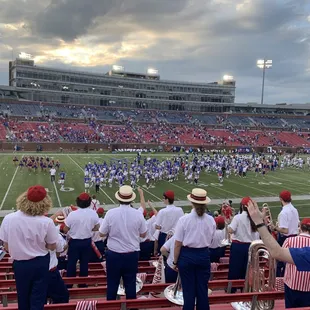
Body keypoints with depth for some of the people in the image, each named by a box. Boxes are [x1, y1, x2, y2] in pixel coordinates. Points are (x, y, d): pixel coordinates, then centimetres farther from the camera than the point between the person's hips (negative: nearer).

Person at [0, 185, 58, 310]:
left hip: (19, 264, 3)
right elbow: (52, 247, -10)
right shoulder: (46, 222, -22)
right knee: (37, 299, 14)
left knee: (23, 297, 25)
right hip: (40, 264, -2)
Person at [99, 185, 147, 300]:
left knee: (112, 284, 14)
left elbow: (102, 234, -4)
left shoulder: (110, 213, -12)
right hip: (132, 254, 1)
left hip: (113, 254, 0)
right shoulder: (138, 214, -9)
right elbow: (143, 234, 2)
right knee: (131, 283, 13)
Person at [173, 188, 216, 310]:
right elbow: (210, 241, 8)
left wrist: (175, 261, 1)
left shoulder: (184, 219, -15)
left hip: (187, 256, -2)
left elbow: (178, 244, -11)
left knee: (189, 290, 9)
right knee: (202, 289, 14)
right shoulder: (211, 220, -5)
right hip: (204, 256, 3)